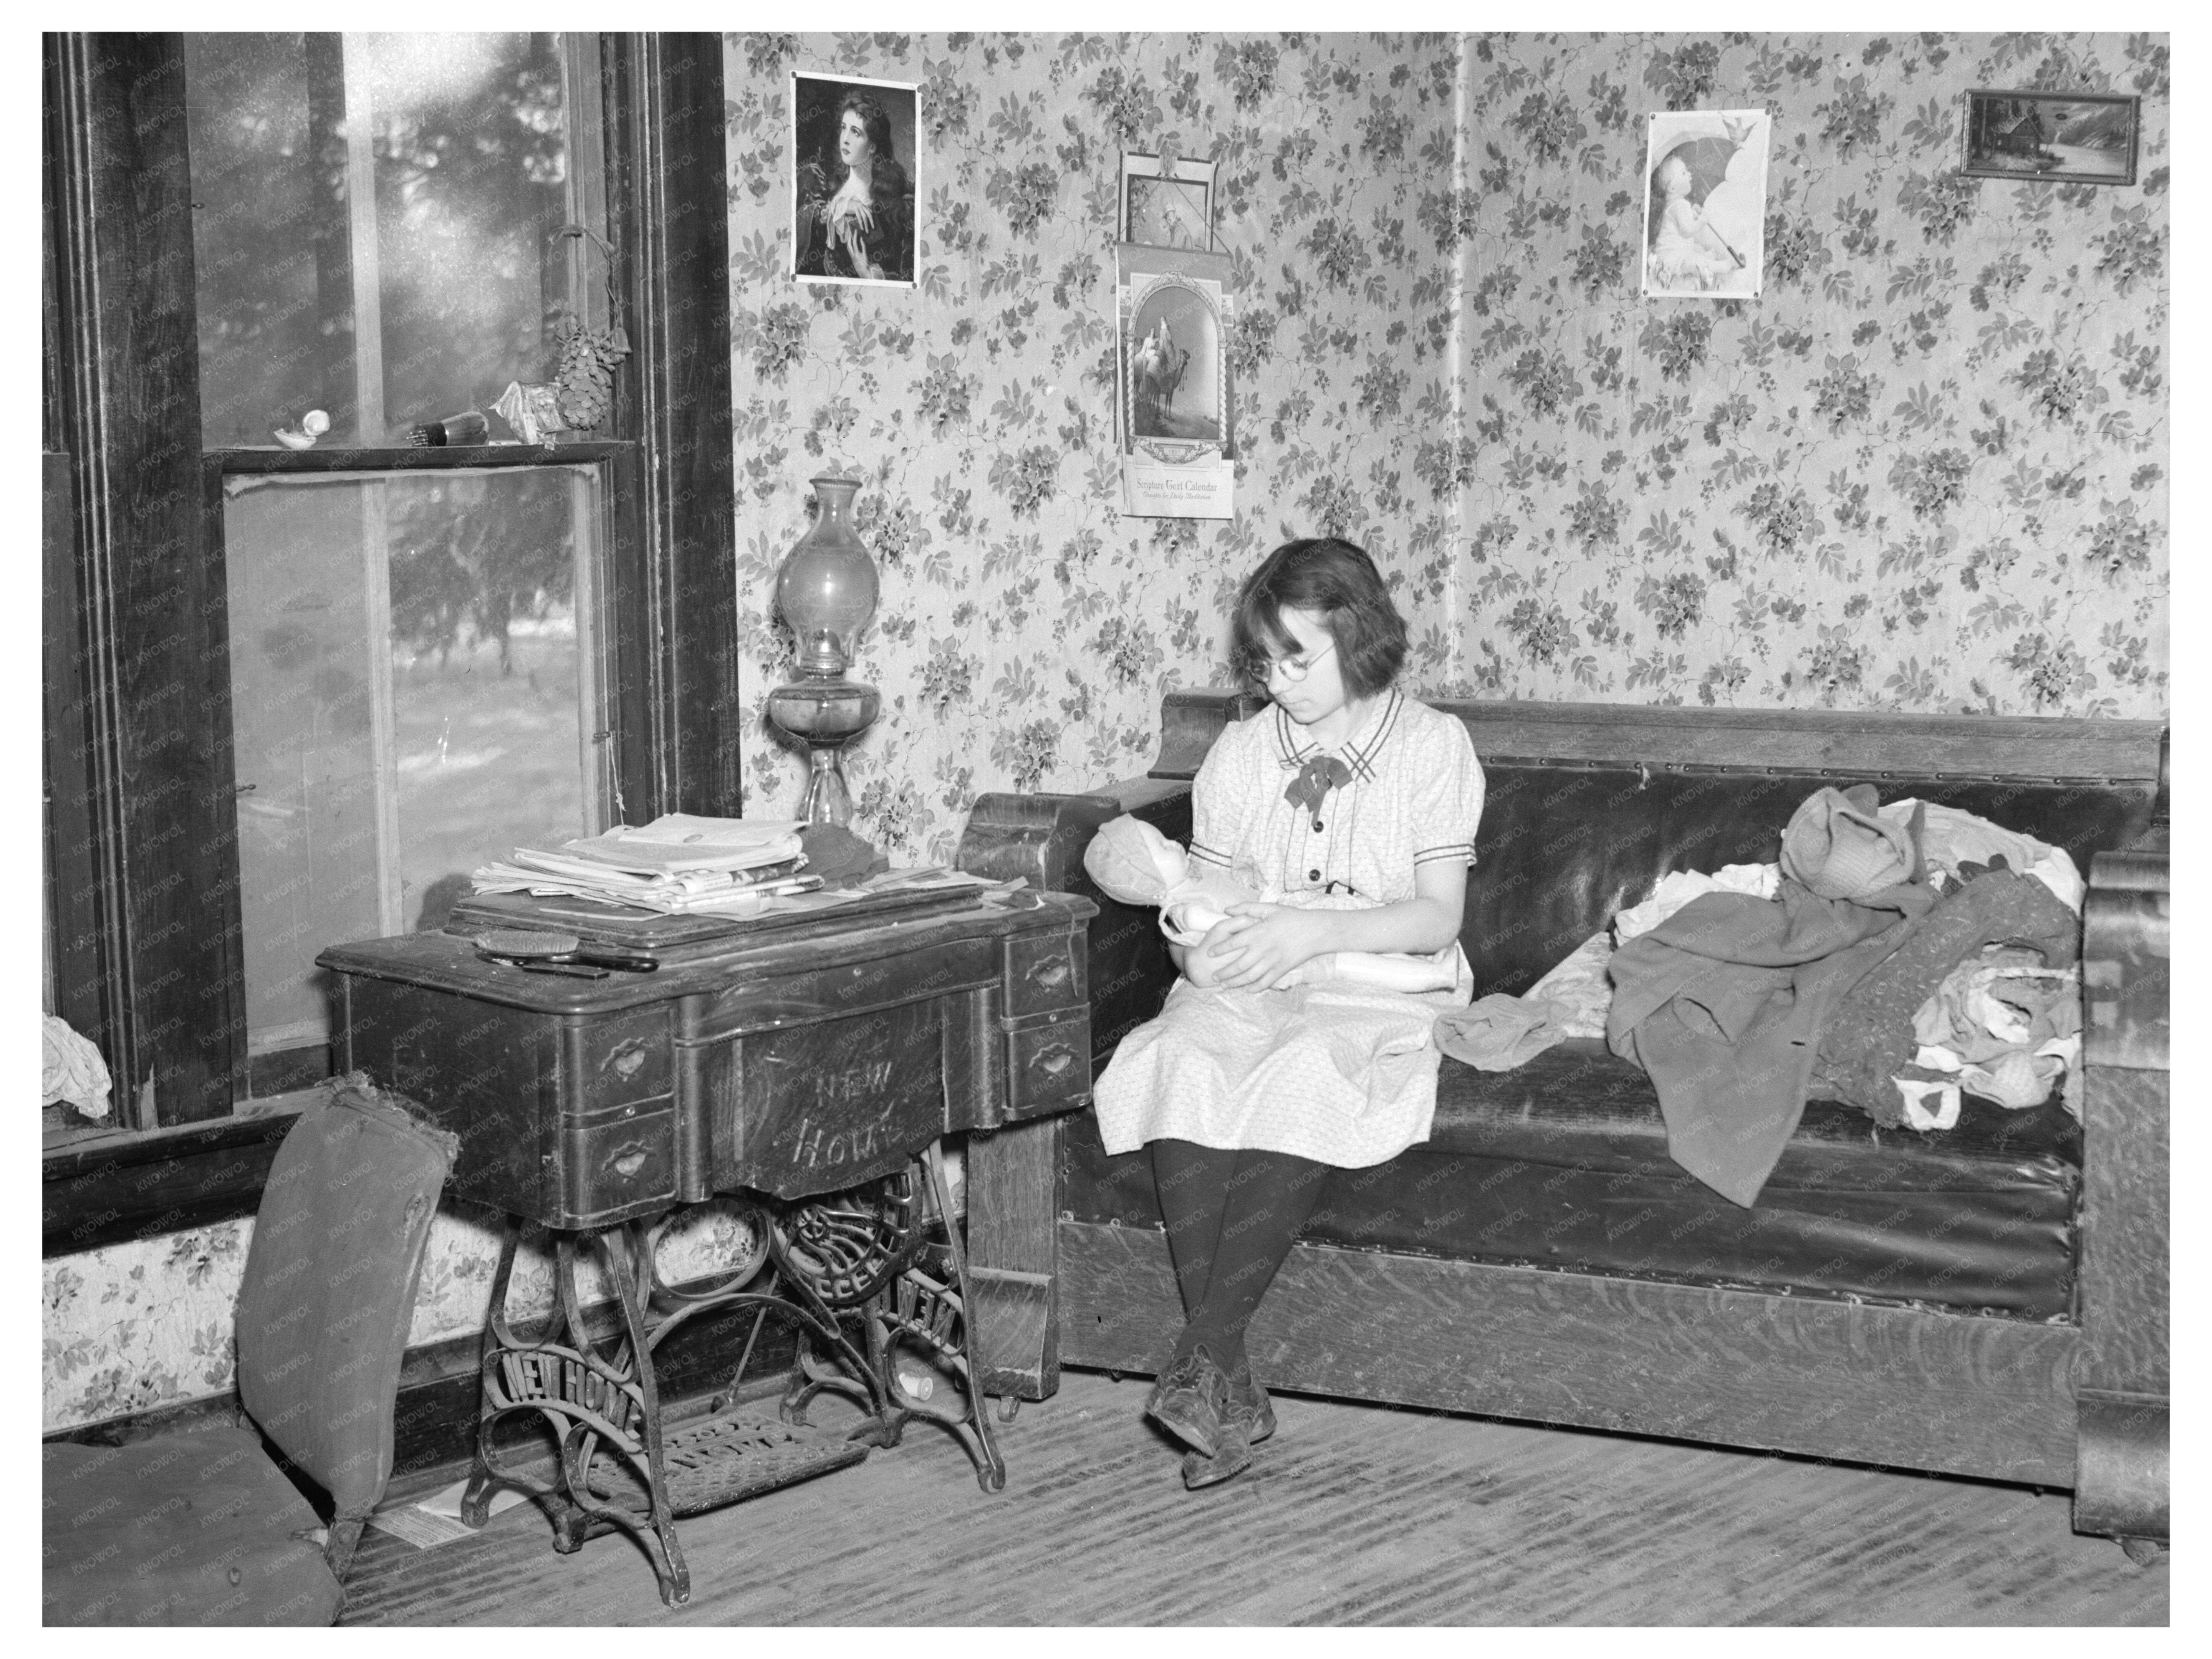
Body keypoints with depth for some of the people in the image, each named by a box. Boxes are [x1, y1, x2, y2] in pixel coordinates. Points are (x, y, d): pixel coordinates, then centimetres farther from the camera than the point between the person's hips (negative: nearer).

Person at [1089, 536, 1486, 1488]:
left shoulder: (1432, 746, 1)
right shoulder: (1239, 754, 12)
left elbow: (1438, 917, -6)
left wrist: (1314, 930, -21)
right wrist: (1197, 942, -12)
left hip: (1381, 986, -3)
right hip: (1247, 984, 3)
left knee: (1308, 1073, -38)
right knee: (1184, 1062, -32)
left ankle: (1202, 1362, -33)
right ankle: (1230, 1386, -34)